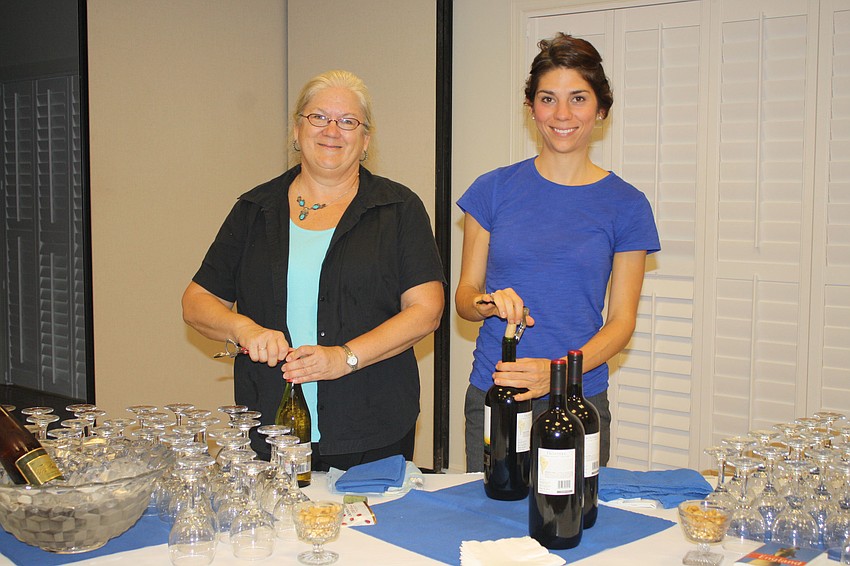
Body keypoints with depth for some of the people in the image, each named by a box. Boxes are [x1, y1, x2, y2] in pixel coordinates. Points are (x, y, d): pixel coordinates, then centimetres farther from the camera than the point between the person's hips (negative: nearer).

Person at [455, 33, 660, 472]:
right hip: (492, 399, 1)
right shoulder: (495, 190, 4)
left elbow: (621, 320, -1)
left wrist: (559, 370, -17)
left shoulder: (625, 205, 2)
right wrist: (489, 302, -16)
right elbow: (464, 296, 7)